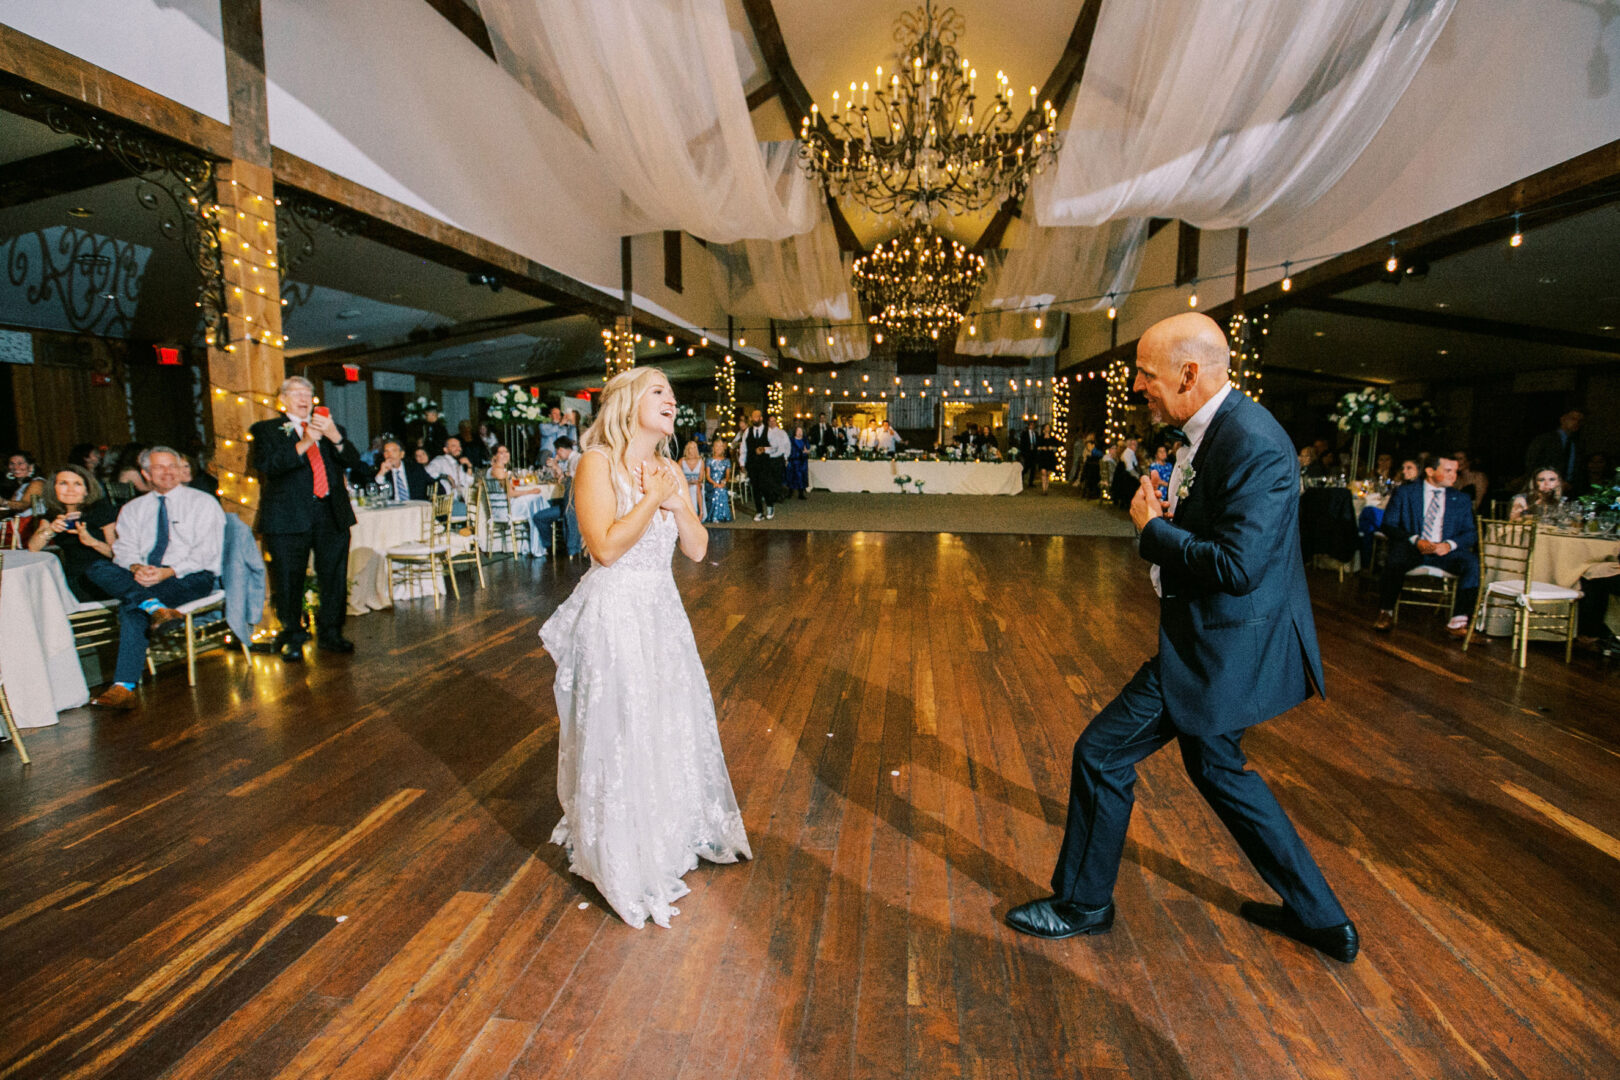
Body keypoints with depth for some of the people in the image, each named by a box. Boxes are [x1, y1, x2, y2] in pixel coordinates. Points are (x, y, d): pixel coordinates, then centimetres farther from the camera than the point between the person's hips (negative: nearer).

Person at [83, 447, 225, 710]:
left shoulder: (203, 503, 6)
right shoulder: (132, 509, 21)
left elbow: (206, 552, -5)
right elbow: (125, 548, 7)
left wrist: (168, 572, -20)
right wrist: (136, 568, -18)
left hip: (191, 578, -5)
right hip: (142, 577, 5)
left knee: (131, 607, -29)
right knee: (96, 568, -26)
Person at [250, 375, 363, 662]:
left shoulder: (330, 428, 18)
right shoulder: (266, 430, 8)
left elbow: (353, 461, 3)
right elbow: (266, 465, -10)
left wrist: (335, 437, -15)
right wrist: (303, 444, -21)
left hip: (332, 516, 3)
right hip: (289, 518, -3)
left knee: (335, 578, 6)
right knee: (289, 582, 2)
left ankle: (330, 634, 20)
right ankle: (292, 638, 17)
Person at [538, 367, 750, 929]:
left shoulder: (670, 470, 8)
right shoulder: (598, 462, -13)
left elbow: (697, 550, 6)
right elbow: (606, 547, -24)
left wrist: (676, 502, -9)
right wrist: (653, 499, -17)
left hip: (663, 614, 7)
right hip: (614, 616, -7)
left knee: (672, 726, 18)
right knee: (620, 737, 4)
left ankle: (672, 837, 41)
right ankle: (624, 860, 25)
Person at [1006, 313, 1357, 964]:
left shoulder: (1252, 444, -24)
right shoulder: (1212, 430, 7)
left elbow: (1237, 566, -30)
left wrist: (1153, 529, -18)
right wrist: (1164, 519, -3)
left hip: (1221, 650, -11)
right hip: (1216, 642, 11)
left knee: (1102, 753, 0)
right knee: (1216, 769, 25)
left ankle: (1081, 904, 24)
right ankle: (1320, 917, 41)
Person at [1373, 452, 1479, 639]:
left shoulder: (1462, 500, 17)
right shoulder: (1404, 492, 8)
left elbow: (1471, 532, 10)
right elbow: (1388, 525, -1)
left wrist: (1450, 544, -13)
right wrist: (1416, 540, -17)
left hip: (1446, 552, 3)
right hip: (1411, 550, -2)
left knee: (1471, 561, -29)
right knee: (1394, 559, -36)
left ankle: (1458, 622, -26)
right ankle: (1386, 614, -19)